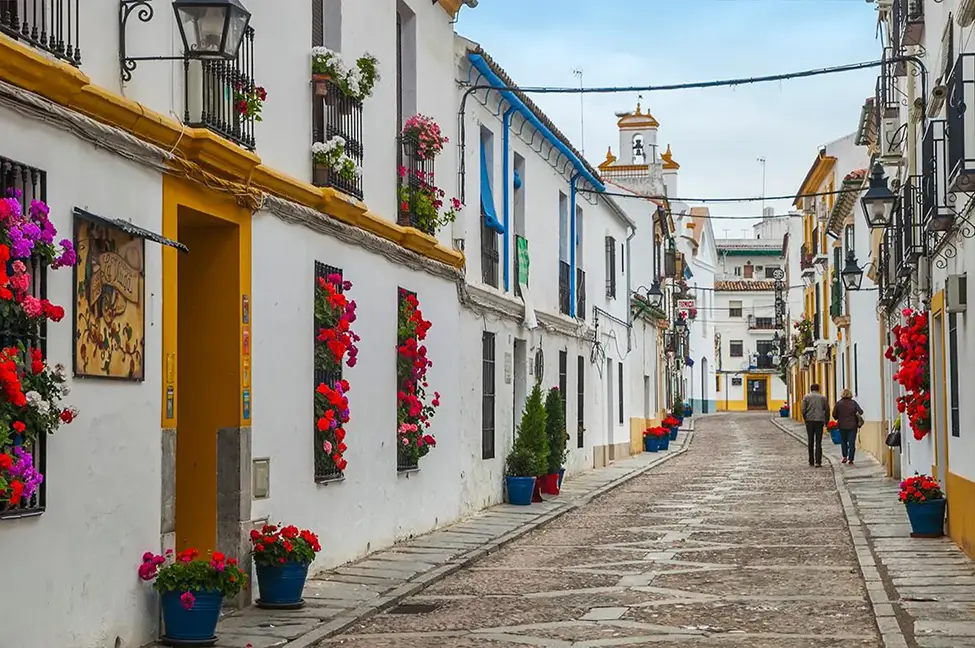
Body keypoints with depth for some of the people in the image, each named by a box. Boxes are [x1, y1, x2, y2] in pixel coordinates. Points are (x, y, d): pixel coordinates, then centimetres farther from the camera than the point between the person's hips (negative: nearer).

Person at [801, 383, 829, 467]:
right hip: (820, 421, 0)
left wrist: (805, 419, 8)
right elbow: (827, 410, 8)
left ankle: (811, 461, 12)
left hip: (809, 420, 0)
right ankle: (818, 461, -9)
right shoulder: (823, 398, 7)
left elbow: (803, 410, -5)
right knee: (818, 442, 0)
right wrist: (826, 422, 16)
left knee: (810, 441, 9)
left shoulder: (806, 397, 2)